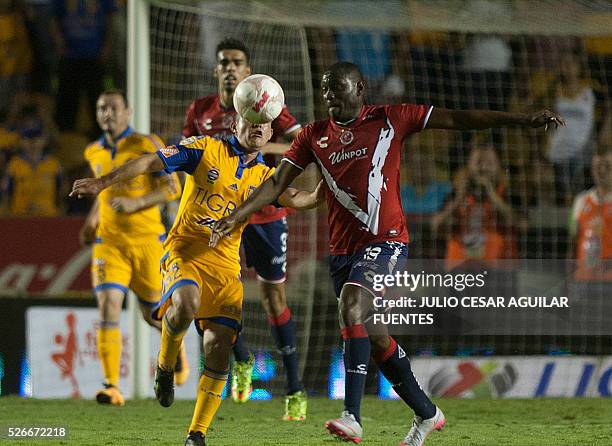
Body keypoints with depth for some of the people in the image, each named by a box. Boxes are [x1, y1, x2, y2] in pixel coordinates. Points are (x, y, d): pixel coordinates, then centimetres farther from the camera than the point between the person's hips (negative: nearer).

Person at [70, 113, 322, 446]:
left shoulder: (263, 176, 12)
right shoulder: (207, 149, 3)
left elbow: (293, 198, -7)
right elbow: (152, 162, -1)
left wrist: (317, 196, -30)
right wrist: (104, 182, -9)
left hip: (226, 265, 3)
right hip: (185, 252, -3)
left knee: (218, 350, -8)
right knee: (186, 304, -36)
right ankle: (165, 367, -5)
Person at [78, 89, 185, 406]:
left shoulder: (147, 146, -6)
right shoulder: (93, 153, 8)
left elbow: (172, 188, -9)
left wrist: (135, 203, -22)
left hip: (147, 240, -2)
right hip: (109, 241, 2)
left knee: (153, 314, 9)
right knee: (108, 308, -17)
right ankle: (112, 387, -19)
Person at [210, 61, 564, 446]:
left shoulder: (390, 119, 0)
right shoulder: (314, 136, 10)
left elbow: (457, 119, -1)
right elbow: (277, 183, 10)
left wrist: (525, 121, -4)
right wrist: (236, 216, -3)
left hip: (386, 240, -6)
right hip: (342, 249, 6)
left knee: (352, 305, -28)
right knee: (375, 339, 9)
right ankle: (427, 414, 29)